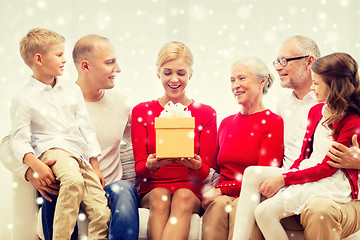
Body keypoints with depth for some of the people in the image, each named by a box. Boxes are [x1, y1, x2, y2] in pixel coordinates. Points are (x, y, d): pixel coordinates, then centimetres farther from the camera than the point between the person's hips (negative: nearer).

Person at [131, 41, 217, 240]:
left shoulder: (206, 114, 8)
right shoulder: (141, 111, 9)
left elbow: (205, 171, 3)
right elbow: (139, 168, 3)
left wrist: (196, 165, -22)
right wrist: (151, 165, -21)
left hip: (191, 193, 0)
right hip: (151, 192, 1)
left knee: (183, 196, -34)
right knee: (160, 195, -33)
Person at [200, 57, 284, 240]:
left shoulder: (273, 123, 0)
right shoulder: (226, 123, 20)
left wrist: (220, 190, -13)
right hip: (221, 197, 4)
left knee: (238, 207, -36)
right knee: (219, 205, -30)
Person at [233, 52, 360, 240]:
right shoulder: (316, 111, 15)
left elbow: (327, 168, -15)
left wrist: (284, 179, -18)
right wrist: (284, 177, -4)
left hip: (335, 183, -8)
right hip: (306, 173, 8)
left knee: (264, 211, -24)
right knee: (253, 173, -15)